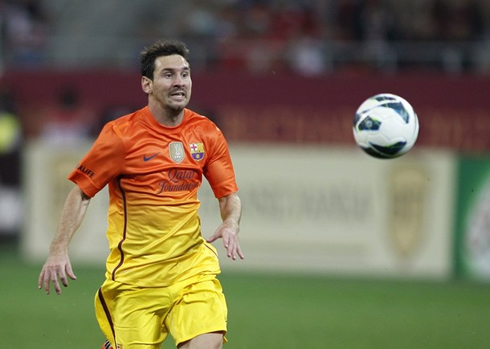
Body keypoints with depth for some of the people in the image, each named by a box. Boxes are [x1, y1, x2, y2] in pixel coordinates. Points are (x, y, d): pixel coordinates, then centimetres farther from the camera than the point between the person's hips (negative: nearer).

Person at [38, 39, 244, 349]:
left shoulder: (207, 134, 3)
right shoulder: (121, 135, -7)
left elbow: (230, 195, 12)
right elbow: (81, 192, 0)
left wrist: (230, 225, -10)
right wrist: (59, 250, -8)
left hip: (192, 263, 2)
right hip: (134, 273, -2)